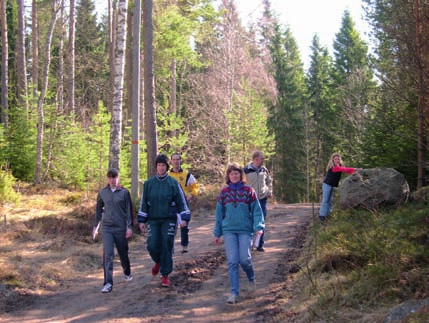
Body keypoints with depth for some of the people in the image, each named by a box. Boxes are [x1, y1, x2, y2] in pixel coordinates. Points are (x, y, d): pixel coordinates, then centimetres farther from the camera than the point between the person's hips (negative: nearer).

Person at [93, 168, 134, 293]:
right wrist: (95, 226, 17)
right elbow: (98, 210, 15)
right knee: (108, 255, -10)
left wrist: (129, 226, -6)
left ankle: (127, 273, 40)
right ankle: (108, 283, -12)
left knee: (123, 253, 11)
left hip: (121, 228, -1)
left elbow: (129, 210, -1)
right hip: (107, 228, 1)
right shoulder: (102, 193, 6)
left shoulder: (124, 192, -1)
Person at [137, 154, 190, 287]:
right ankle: (158, 262, 30)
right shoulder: (149, 183, 4)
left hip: (169, 220, -2)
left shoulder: (173, 183, -1)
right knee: (152, 246, -4)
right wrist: (142, 220, 8)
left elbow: (181, 201, 2)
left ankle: (165, 275, 9)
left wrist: (184, 218, -5)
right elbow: (144, 202, 10)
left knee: (167, 247, -3)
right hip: (153, 220, 2)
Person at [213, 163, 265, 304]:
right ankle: (234, 293, -2)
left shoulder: (248, 191, 2)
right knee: (232, 262, -4)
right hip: (229, 230, 1)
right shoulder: (224, 192, 7)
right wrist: (217, 233, 11)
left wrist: (258, 226, -13)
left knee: (244, 259, -5)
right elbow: (219, 213, 11)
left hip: (245, 230, -1)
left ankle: (251, 279, 29)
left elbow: (256, 210, 0)